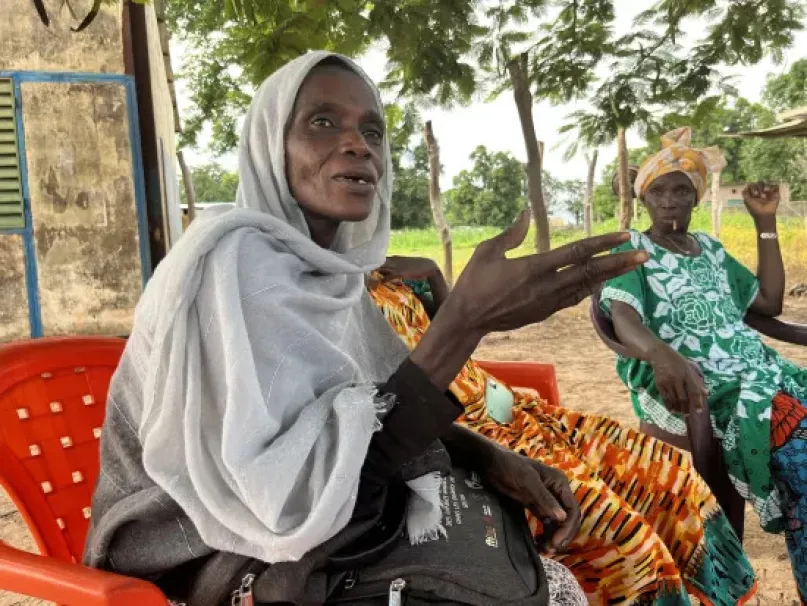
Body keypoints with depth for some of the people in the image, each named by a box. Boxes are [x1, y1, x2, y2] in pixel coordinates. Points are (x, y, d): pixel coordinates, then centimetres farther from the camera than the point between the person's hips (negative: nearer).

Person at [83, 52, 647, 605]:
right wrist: (465, 320, -34)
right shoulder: (234, 258, -24)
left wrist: (491, 455, -10)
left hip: (298, 549, 7)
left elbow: (381, 404, 8)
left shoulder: (326, 264, 2)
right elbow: (294, 501, -33)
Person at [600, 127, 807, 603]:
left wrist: (766, 223, 19)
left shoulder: (711, 249, 22)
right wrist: (662, 354, -39)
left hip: (762, 372, 7)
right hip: (701, 389, -7)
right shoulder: (632, 251, 2)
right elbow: (624, 321, -16)